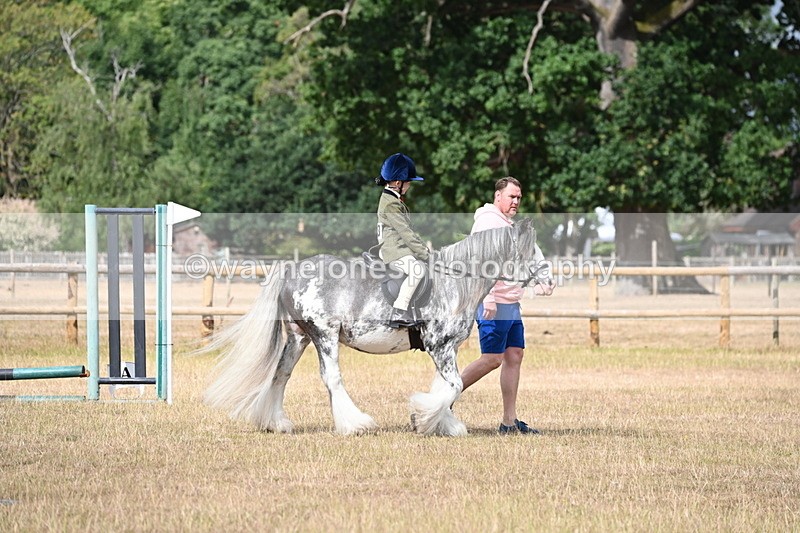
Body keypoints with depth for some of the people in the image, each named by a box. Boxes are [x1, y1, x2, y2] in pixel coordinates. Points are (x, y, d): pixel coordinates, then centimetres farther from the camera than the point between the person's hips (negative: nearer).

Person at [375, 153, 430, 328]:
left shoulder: (394, 201, 18)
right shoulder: (390, 205, -15)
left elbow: (408, 231, 21)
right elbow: (405, 233, -20)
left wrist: (424, 249, 14)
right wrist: (424, 253, -18)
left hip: (401, 248, 11)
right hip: (393, 251, -11)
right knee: (417, 269, -30)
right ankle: (399, 312, -31)